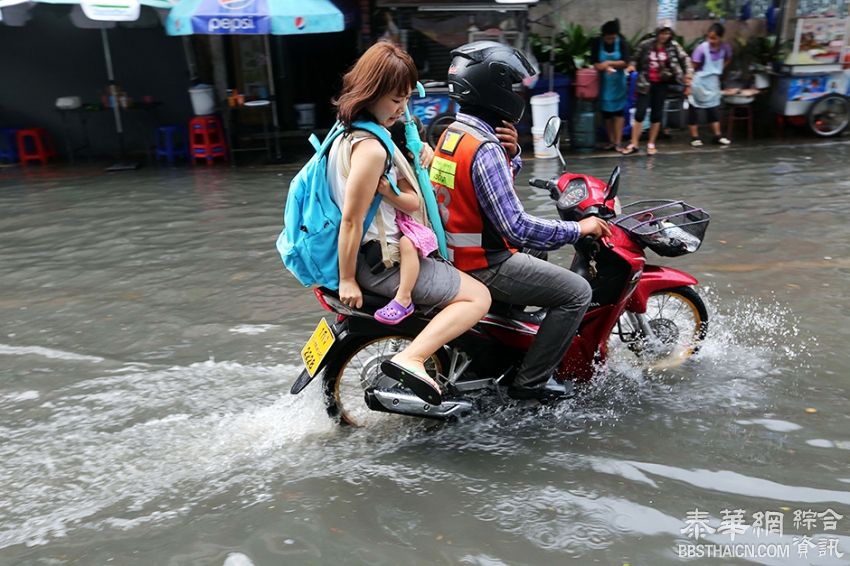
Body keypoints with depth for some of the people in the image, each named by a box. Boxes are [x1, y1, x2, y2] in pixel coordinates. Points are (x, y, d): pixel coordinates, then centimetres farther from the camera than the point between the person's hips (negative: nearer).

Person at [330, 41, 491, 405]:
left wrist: (418, 155, 9)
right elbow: (351, 220, -24)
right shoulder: (371, 148, -24)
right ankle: (411, 359, -19)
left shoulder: (348, 132, 8)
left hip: (371, 251, 11)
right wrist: (347, 280, -18)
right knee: (478, 297, -7)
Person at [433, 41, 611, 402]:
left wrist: (511, 152, -1)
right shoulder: (484, 149, -24)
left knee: (542, 263, 33)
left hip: (456, 250, 10)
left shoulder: (453, 132, 7)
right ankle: (532, 380, 2)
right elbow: (515, 227, -29)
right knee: (577, 292, -5)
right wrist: (578, 228, -17)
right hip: (483, 265, -10)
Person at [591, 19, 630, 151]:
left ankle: (618, 142, -2)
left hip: (618, 82, -1)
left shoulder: (622, 43, -8)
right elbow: (594, 63, -7)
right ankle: (611, 141, 16)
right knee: (606, 112, 5)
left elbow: (625, 63, -13)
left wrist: (609, 63, -25)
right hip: (604, 82, 1)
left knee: (618, 111, -3)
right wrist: (604, 67, -27)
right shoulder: (597, 43, -5)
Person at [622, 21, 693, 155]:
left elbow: (685, 59, 0)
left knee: (657, 114, 7)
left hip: (662, 84, 2)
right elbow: (635, 57, 5)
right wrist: (632, 65, -14)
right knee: (640, 113, -7)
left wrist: (688, 73, -13)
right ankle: (633, 144, 1)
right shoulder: (646, 45, -7)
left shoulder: (674, 46, -3)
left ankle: (651, 144, 18)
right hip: (646, 83, -1)